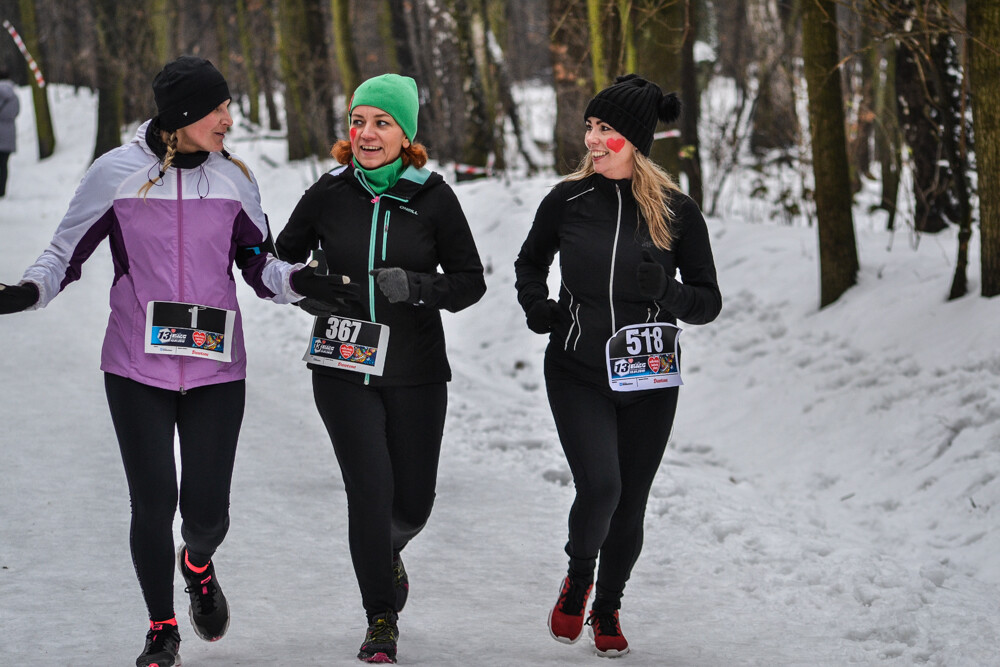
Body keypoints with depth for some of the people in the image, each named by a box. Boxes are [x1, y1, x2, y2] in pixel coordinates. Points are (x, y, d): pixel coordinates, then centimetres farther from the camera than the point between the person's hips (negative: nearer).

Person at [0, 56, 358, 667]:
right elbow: (67, 254, 4)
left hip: (216, 368, 2)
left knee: (206, 508, -2)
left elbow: (260, 266, 12)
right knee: (153, 503, -3)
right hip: (138, 366, -2)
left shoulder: (233, 178, 5)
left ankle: (198, 565, 37)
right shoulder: (117, 173, -3)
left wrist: (300, 282, -8)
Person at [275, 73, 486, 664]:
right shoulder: (329, 195, -1)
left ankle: (387, 552, 44)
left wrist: (418, 287, -18)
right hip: (344, 371, 0)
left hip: (416, 373, 0)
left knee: (413, 502, 7)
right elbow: (283, 259, 13)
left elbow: (471, 280, 0)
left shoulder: (433, 196, -3)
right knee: (371, 490, -11)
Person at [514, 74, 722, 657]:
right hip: (577, 373, -1)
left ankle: (607, 609, 33)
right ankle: (578, 578, 13)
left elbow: (709, 302, -1)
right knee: (599, 487, -18)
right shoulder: (568, 201, -3)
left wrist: (666, 292, -21)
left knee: (630, 504, 8)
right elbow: (530, 263, 17)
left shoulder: (677, 212, -6)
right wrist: (537, 309, -1)